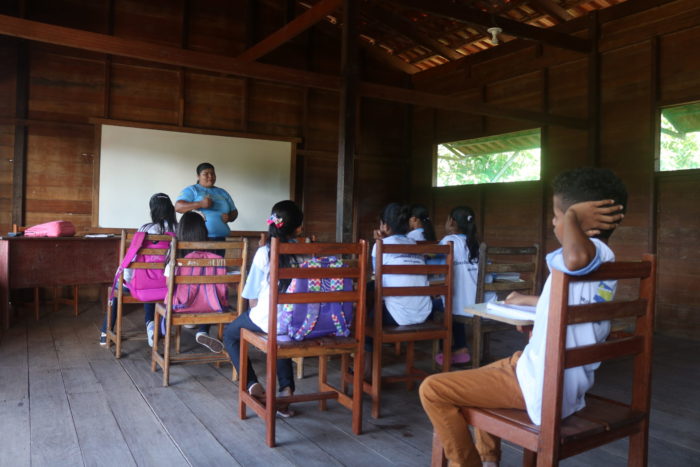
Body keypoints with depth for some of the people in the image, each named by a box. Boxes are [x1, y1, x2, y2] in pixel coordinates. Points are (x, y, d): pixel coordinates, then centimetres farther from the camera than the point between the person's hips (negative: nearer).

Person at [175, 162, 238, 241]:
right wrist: (200, 204, -20)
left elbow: (234, 212, 24)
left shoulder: (222, 192, 21)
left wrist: (229, 217, -1)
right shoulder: (191, 190, 7)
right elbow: (178, 207, -7)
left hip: (220, 239, 4)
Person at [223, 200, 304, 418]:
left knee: (230, 333, 27)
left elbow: (253, 295, 2)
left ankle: (252, 383, 12)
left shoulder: (264, 253, -5)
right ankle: (286, 388, 23)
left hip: (268, 319, -3)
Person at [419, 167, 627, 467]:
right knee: (483, 373, 34)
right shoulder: (603, 259, 8)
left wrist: (573, 216, -31)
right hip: (570, 382, 11)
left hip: (542, 390, -11)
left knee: (432, 390, -9)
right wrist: (530, 301, 35)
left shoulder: (593, 251, -22)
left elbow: (577, 256, -50)